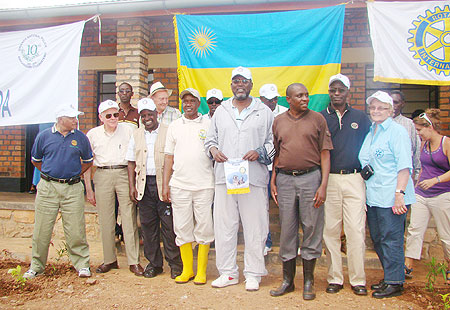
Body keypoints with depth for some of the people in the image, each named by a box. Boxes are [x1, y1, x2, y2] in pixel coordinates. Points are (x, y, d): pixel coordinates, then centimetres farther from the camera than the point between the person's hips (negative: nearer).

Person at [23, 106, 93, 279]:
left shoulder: (80, 137, 5)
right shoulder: (44, 136, 5)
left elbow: (88, 161, 17)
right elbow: (35, 160, 18)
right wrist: (49, 174, 12)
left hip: (73, 188, 0)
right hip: (48, 187, 1)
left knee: (75, 230, -1)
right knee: (42, 229, 7)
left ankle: (82, 264, 11)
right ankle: (36, 266, 23)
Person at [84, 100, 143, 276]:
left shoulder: (128, 130, 3)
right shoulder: (93, 134, 9)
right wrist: (88, 188, 7)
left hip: (124, 174, -2)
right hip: (102, 176, 2)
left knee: (129, 219, -3)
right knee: (105, 220, 6)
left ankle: (134, 261, 5)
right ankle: (110, 260, 19)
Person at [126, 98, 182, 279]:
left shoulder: (167, 132, 2)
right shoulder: (136, 135, 15)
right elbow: (131, 163, 15)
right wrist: (132, 186, 6)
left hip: (164, 183, -4)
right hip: (144, 184, 4)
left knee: (169, 226, -1)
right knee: (148, 225, 8)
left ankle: (175, 263, 12)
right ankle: (153, 263, 21)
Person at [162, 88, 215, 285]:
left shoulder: (208, 124, 6)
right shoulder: (174, 126, 12)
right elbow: (169, 157, 11)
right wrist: (165, 185, 5)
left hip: (204, 185, -2)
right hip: (179, 185, 2)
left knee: (204, 228, 2)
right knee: (182, 228, 7)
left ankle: (201, 271, 16)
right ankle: (187, 269, 21)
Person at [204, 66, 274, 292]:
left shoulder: (264, 111, 11)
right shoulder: (221, 111, 18)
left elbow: (273, 141, 8)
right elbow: (210, 139, 20)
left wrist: (259, 152, -10)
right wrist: (214, 150, -1)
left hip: (254, 179, -2)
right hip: (224, 177, 3)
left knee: (255, 228, 2)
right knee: (223, 226, 5)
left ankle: (253, 273, 17)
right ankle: (228, 272, 20)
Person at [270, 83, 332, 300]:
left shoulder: (318, 119, 4)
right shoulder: (278, 121, 12)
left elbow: (325, 154, 1)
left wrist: (323, 185, -7)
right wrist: (273, 181, 8)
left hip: (311, 177, -2)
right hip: (284, 179, 2)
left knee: (312, 229, 3)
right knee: (287, 230, 7)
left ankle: (308, 282, 19)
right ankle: (287, 280, 21)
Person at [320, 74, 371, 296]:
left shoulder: (360, 117, 12)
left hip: (354, 179, 0)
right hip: (328, 180, 0)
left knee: (356, 231, -2)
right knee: (330, 230, 3)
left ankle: (358, 279, 11)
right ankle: (334, 278, 15)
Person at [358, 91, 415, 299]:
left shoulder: (397, 131, -6)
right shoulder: (370, 133, 17)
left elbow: (404, 166, -13)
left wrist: (399, 193, -20)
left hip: (391, 197, -8)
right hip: (372, 196, 8)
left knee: (391, 240, -2)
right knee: (378, 240, 14)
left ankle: (395, 283, 12)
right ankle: (389, 278, 29)